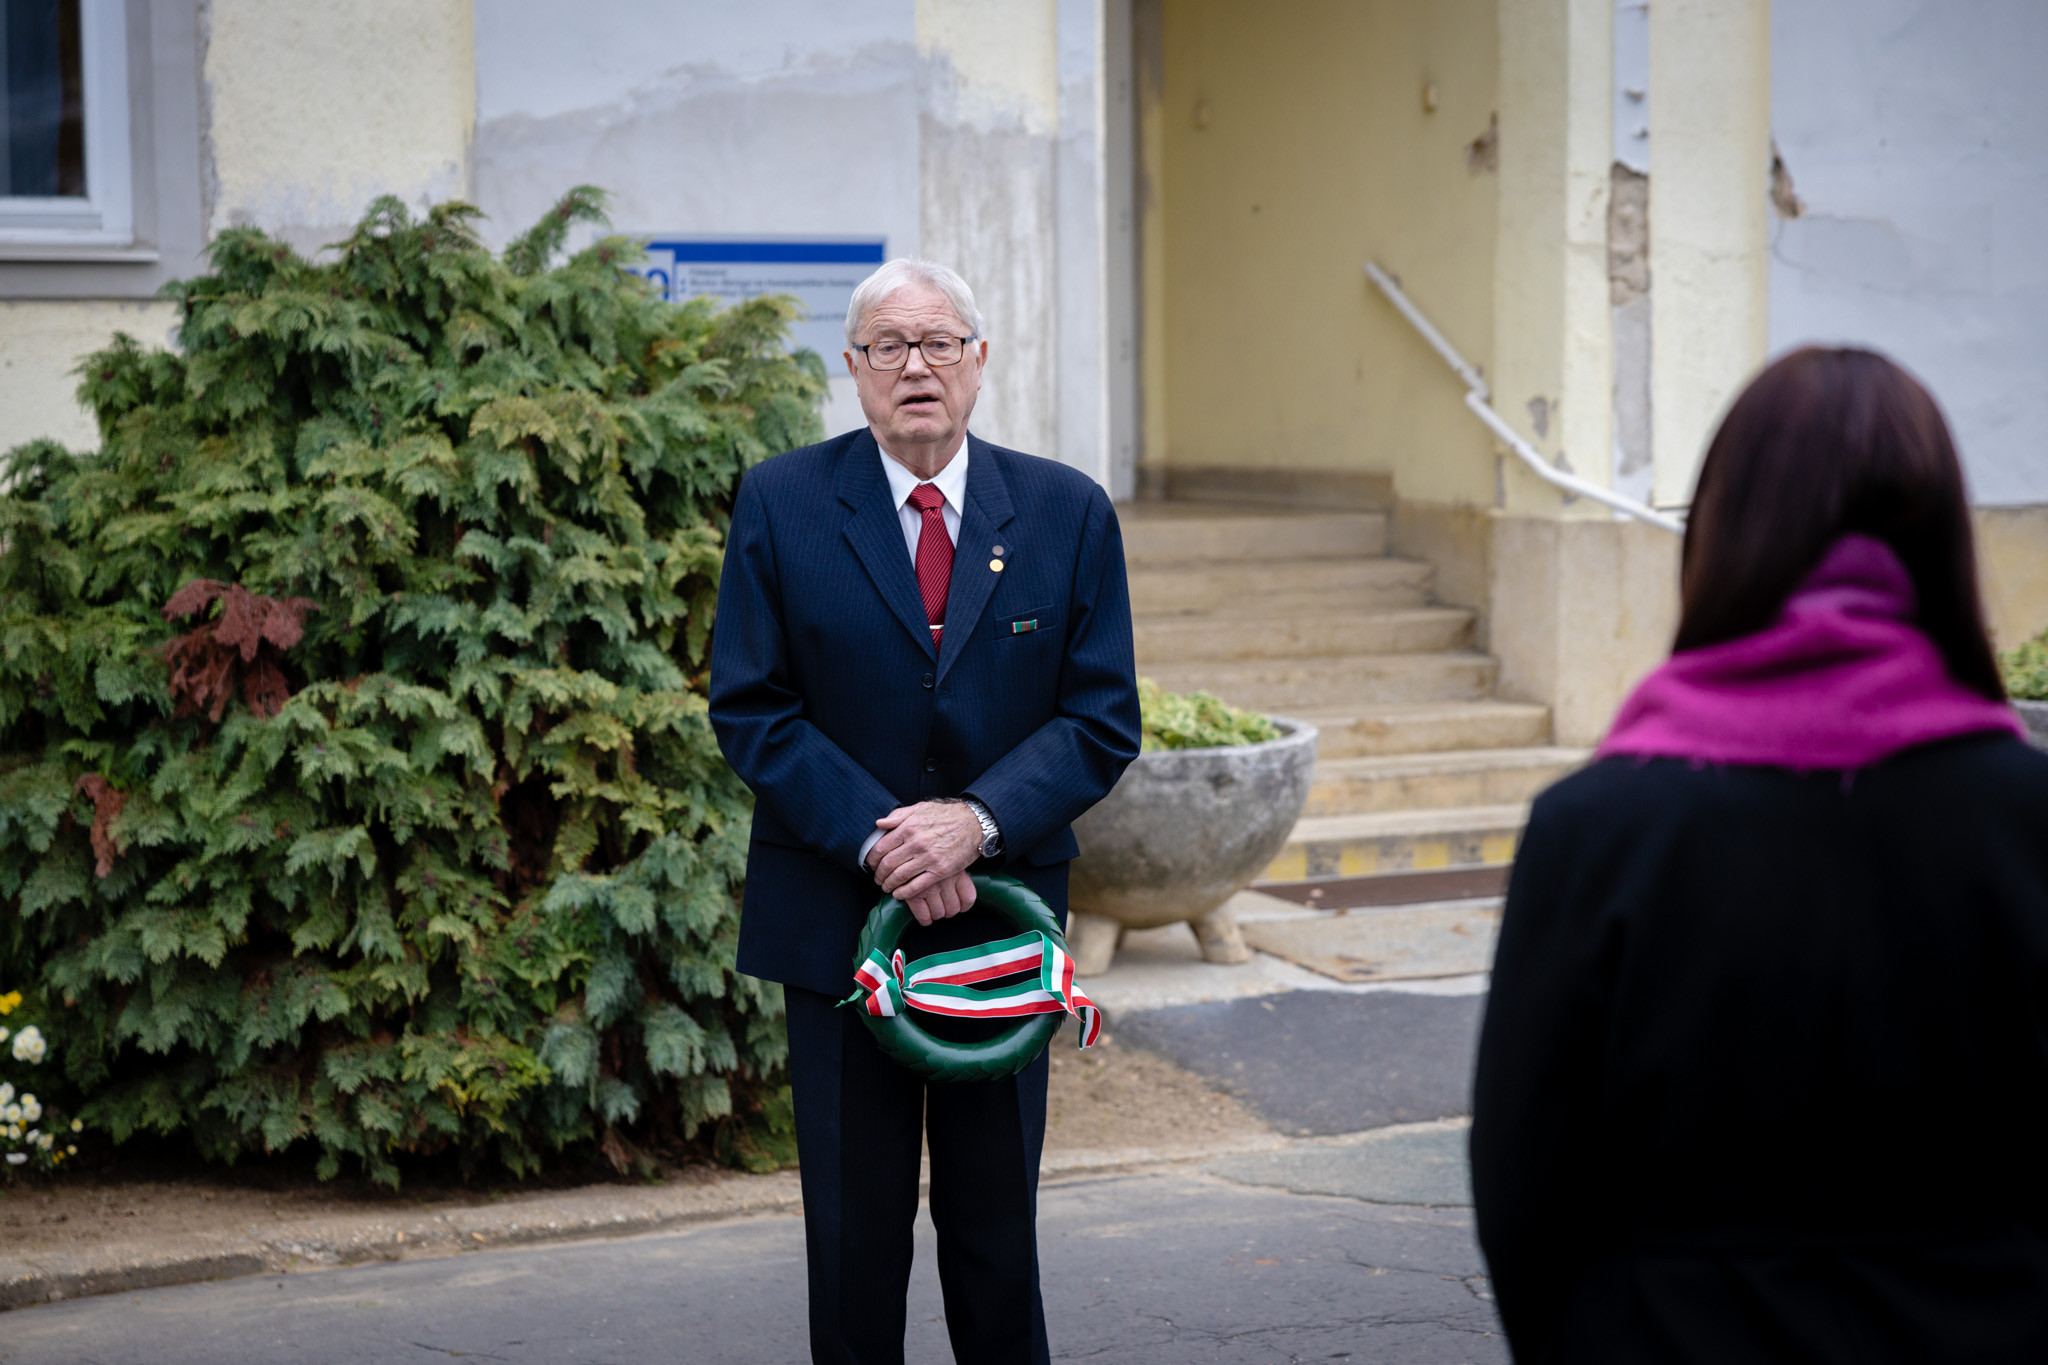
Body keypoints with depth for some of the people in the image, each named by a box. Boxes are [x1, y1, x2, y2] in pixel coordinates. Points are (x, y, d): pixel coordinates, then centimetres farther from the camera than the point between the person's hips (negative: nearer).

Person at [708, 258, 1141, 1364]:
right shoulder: (782, 503, -1)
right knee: (854, 1229, 6)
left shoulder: (1068, 513, 2)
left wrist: (978, 819, -16)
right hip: (837, 916, -1)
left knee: (997, 1224, 8)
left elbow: (1102, 720, 0)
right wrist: (875, 836, -15)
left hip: (1003, 913, 1)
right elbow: (748, 708, -4)